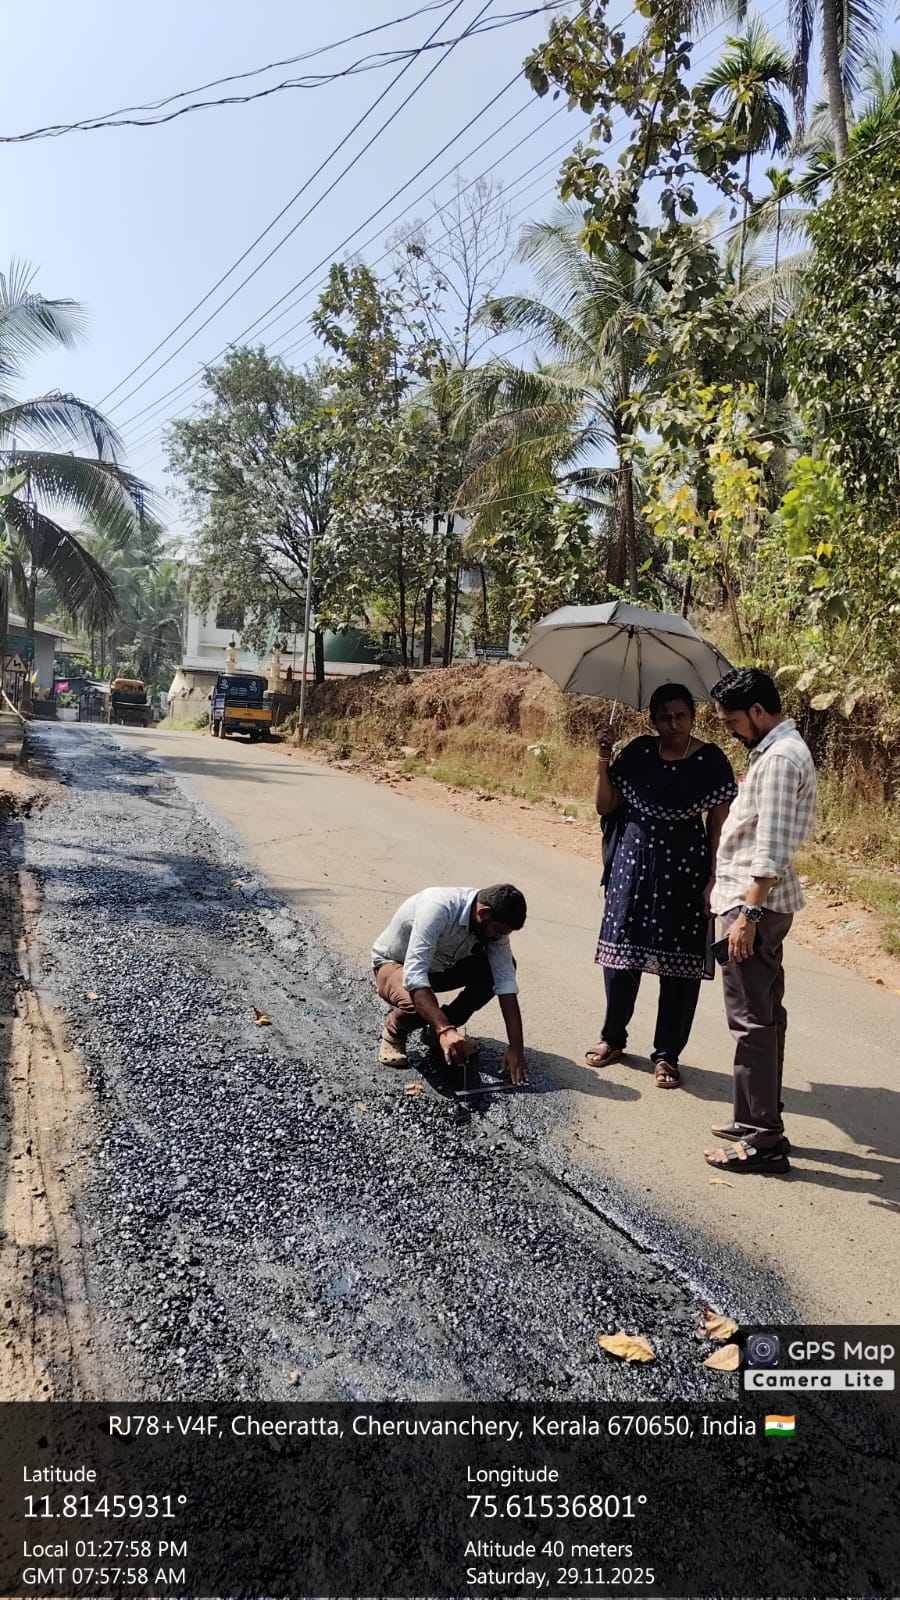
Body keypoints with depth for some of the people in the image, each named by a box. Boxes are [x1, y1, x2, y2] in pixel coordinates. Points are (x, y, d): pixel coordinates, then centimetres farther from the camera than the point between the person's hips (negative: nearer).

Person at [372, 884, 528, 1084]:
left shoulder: (493, 925, -18)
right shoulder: (438, 908, -37)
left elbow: (505, 983, -19)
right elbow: (414, 974, -45)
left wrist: (516, 1048, -26)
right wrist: (445, 1030, -54)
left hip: (441, 966, 6)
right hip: (394, 964, -6)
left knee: (503, 967, -15)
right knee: (418, 1005, -39)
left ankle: (439, 1029, 0)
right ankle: (394, 1032, -1)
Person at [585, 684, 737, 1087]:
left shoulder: (711, 760, -6)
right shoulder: (638, 752, 2)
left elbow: (718, 823, -4)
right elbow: (605, 806, 4)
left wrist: (713, 880, -10)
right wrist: (604, 761, -9)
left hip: (685, 870, -2)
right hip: (633, 862, 3)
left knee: (679, 963, 3)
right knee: (620, 950, 8)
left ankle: (667, 1054, 18)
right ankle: (613, 1037, 29)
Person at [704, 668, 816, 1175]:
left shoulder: (779, 758, -18)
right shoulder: (781, 749, 15)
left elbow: (772, 850, -24)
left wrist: (747, 912, -24)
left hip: (755, 903, -11)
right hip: (765, 903, 11)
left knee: (751, 1020, -5)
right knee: (765, 1014, 16)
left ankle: (763, 1141, 2)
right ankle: (762, 1120, 27)